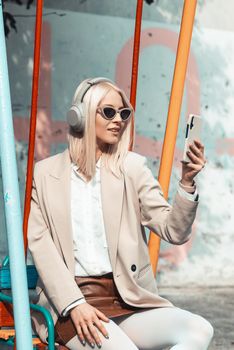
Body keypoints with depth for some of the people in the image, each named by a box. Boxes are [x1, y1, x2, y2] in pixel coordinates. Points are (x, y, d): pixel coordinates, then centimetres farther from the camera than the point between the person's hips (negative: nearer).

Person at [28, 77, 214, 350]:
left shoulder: (132, 167, 9)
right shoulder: (45, 172, 7)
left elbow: (174, 231, 4)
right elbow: (39, 243, 0)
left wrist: (186, 183, -14)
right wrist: (74, 304, -11)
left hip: (128, 300, 3)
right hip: (68, 302, -3)